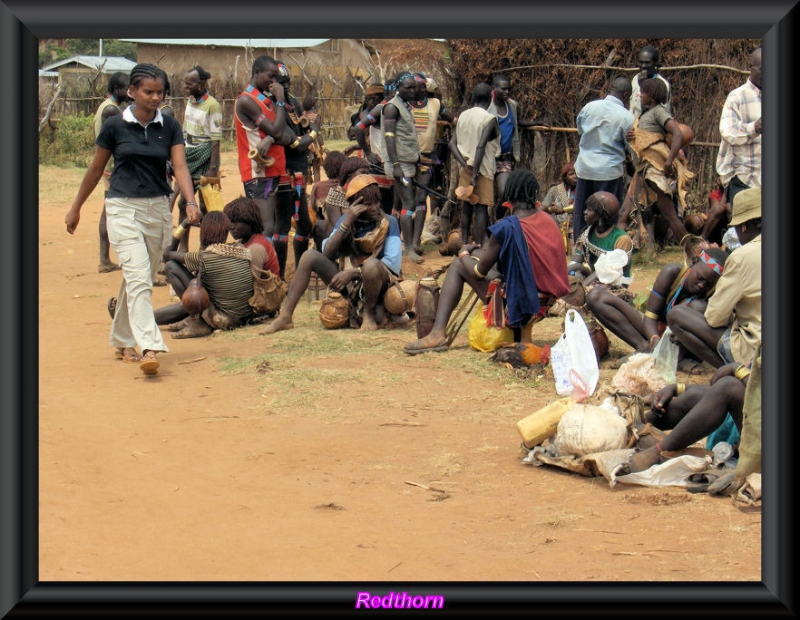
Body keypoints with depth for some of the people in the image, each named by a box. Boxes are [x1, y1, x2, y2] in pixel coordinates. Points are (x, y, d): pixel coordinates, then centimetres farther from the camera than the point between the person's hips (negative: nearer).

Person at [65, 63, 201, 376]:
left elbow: (180, 165, -6)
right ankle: (149, 348, -24)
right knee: (139, 277, -17)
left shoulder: (170, 126, 2)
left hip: (158, 209, 4)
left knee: (140, 279, 14)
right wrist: (76, 208, 13)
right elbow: (96, 168, 7)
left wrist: (191, 202, -24)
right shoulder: (115, 126, -3)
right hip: (124, 208, -4)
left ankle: (122, 341, 30)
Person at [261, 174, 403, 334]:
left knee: (372, 264, -38)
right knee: (310, 256, -13)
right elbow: (327, 254, -9)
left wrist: (352, 272, -24)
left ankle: (369, 314, -12)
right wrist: (346, 223, -20)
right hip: (349, 282, 4)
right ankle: (285, 317, -17)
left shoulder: (388, 223, -7)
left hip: (379, 282, -4)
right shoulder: (347, 220, 4)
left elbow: (393, 262, -20)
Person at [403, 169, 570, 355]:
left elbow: (479, 271, -8)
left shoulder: (507, 227, -18)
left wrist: (464, 253, 14)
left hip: (518, 304, -6)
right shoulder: (548, 220, 1)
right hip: (545, 303, 7)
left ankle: (438, 333, -5)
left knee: (458, 265, 6)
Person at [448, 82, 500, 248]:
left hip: (466, 168, 6)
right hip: (483, 168, -6)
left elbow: (452, 143, 0)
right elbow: (481, 146, -21)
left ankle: (464, 244, 18)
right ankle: (478, 246, -4)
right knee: (481, 207, -2)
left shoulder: (463, 116, 7)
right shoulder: (490, 119, -11)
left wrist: (464, 164, -5)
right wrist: (475, 174, -22)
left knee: (466, 206, 13)